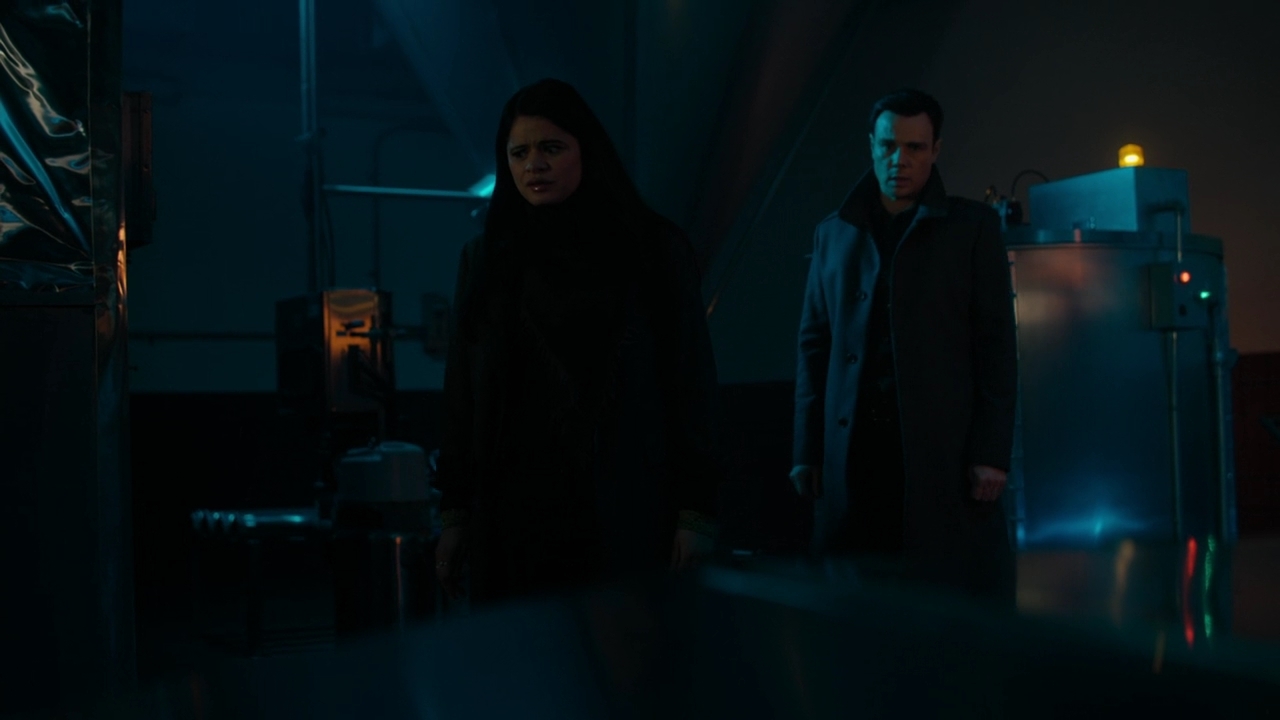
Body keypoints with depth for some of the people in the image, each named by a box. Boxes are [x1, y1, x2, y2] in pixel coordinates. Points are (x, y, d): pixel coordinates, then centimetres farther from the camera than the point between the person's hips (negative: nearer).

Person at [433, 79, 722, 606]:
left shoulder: (653, 250, 0)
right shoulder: (485, 259, 9)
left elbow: (692, 384, -2)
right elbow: (462, 394, 10)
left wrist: (696, 512, -7)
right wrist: (453, 513, 7)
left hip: (628, 513, -2)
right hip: (513, 513, 2)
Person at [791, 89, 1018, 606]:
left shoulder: (972, 227, 6)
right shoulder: (834, 233, 14)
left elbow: (995, 345, 1)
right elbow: (814, 346, 12)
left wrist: (992, 451, -7)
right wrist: (807, 451, 5)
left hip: (944, 450, -2)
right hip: (852, 453, 2)